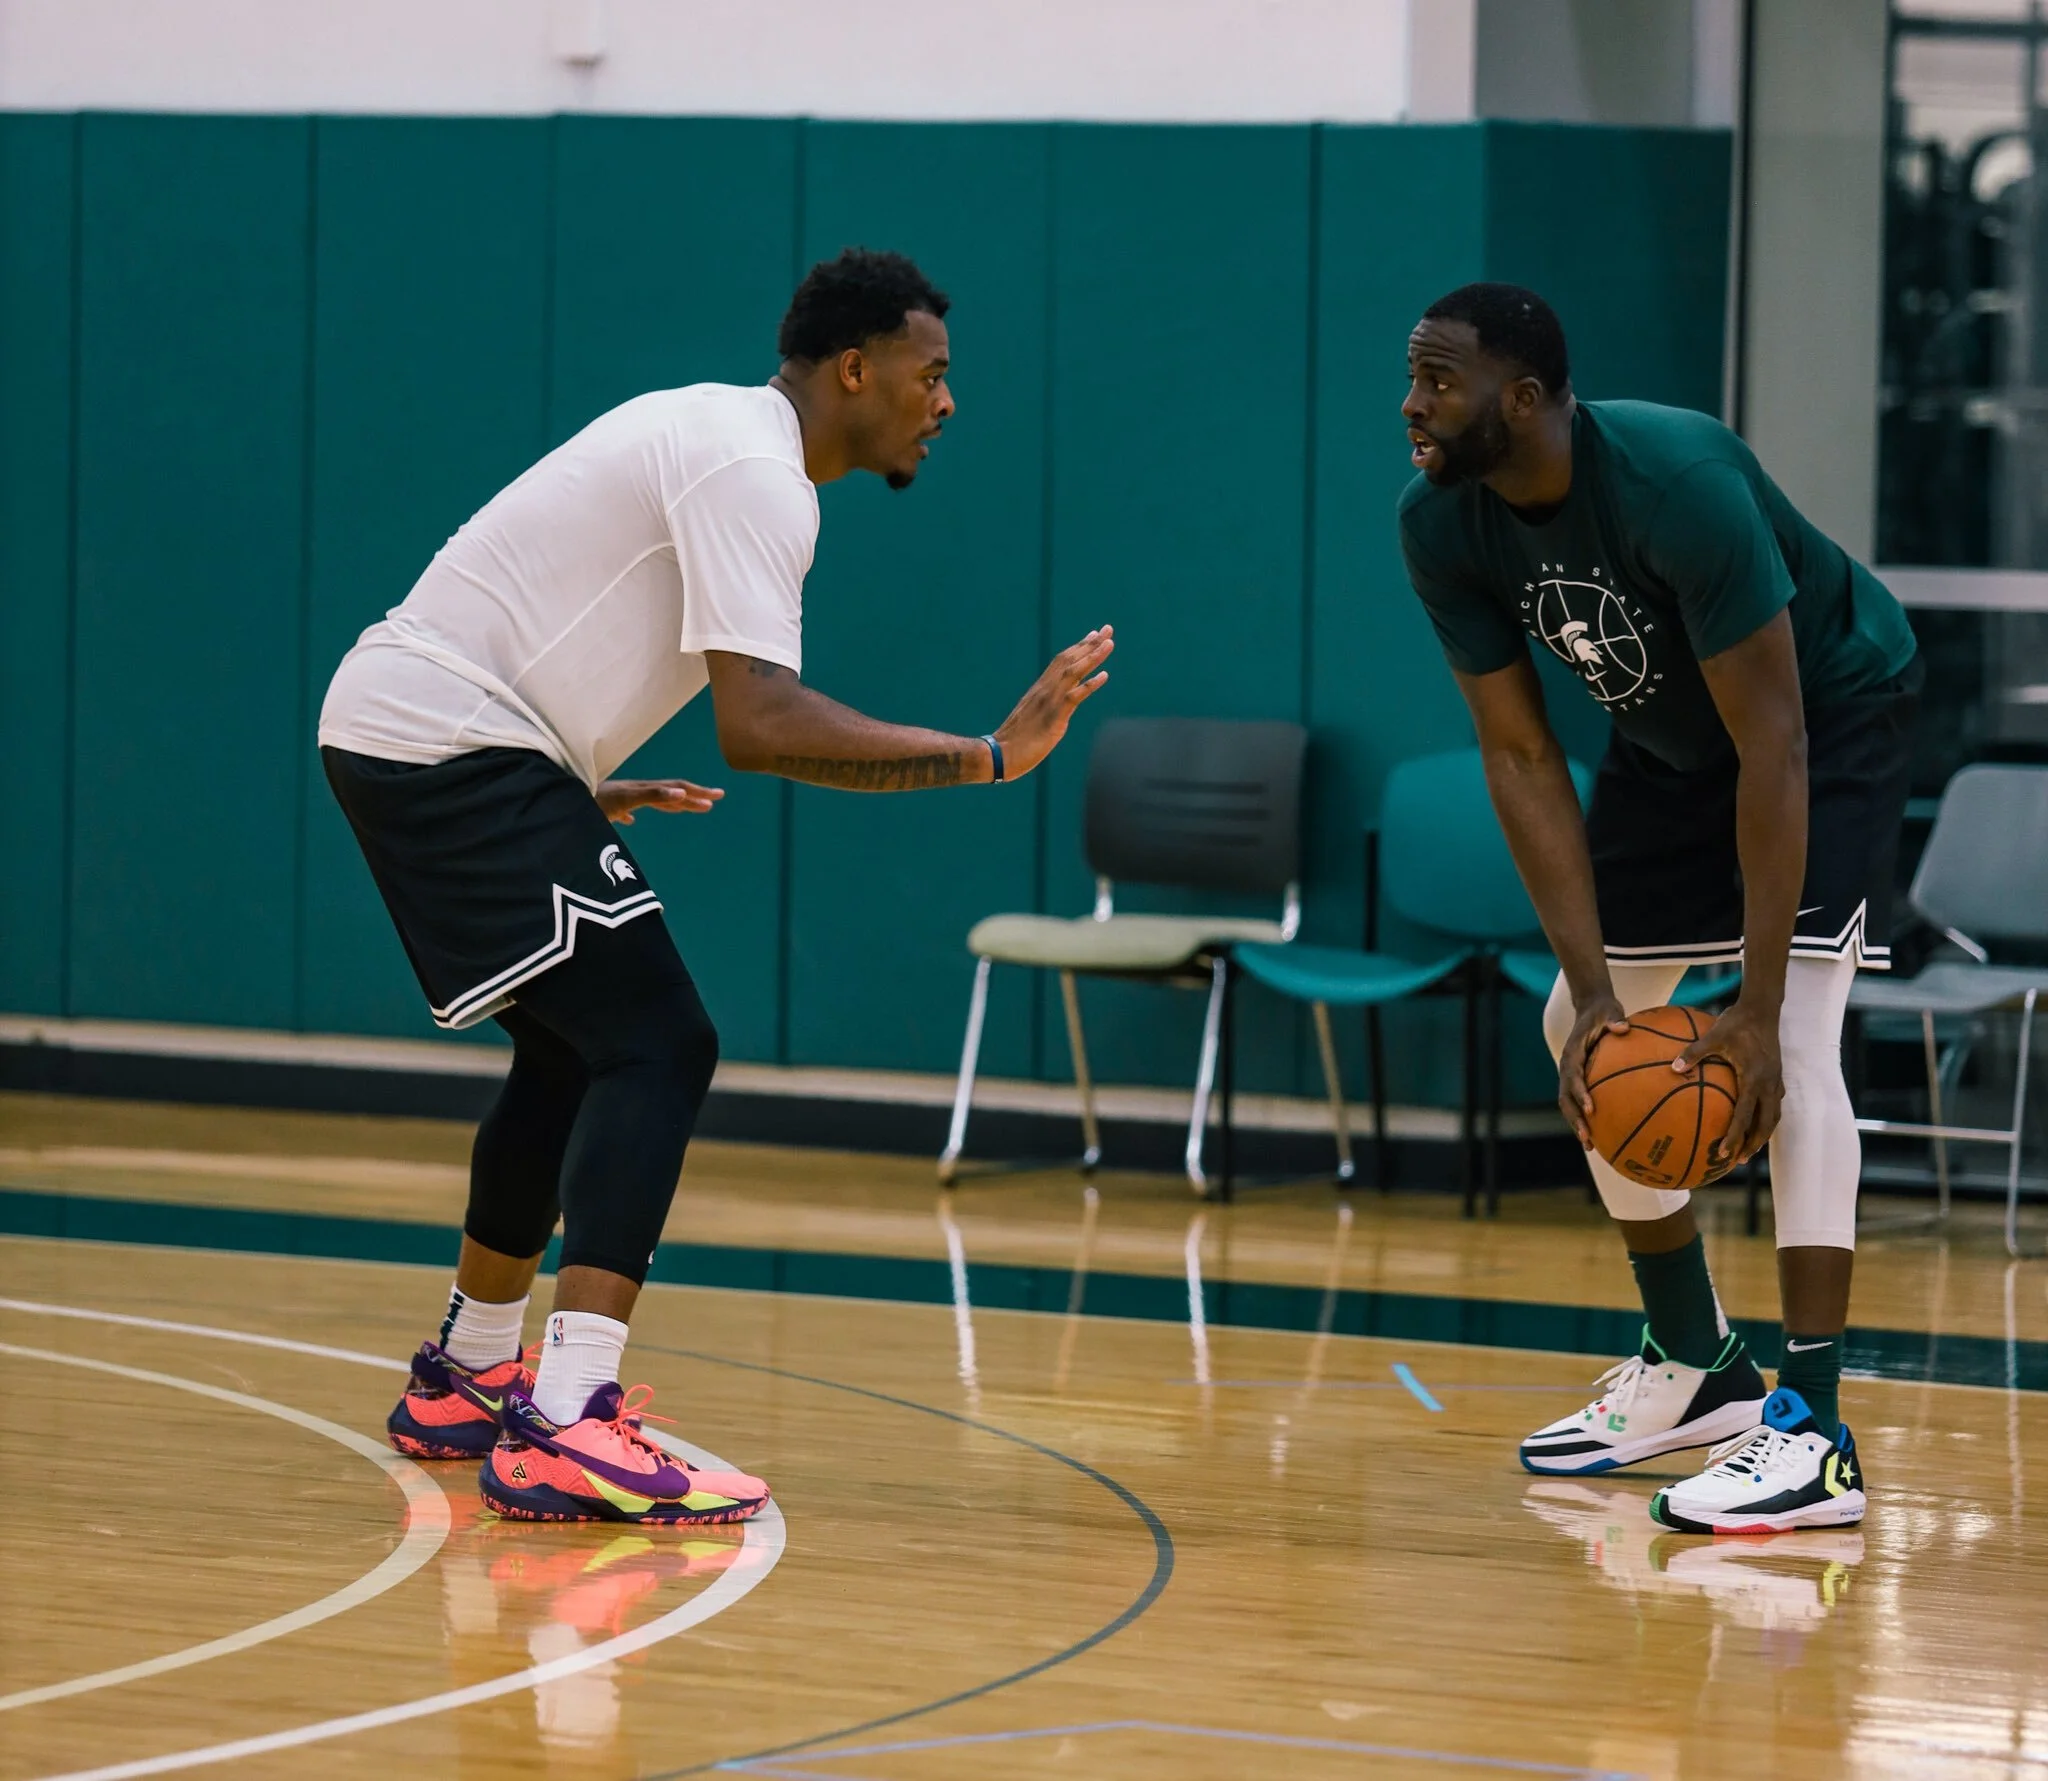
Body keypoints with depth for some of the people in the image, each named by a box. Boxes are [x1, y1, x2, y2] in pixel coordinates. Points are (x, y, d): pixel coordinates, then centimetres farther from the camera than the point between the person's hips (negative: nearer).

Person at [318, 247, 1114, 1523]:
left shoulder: (714, 437, 16)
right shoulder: (755, 475, -16)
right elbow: (761, 724, -27)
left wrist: (583, 789, 32)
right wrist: (987, 757, -26)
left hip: (397, 727, 11)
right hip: (455, 744, -11)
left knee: (574, 1052, 22)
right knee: (656, 1045, -15)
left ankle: (470, 1380, 35)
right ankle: (566, 1431, -25)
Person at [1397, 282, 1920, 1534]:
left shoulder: (1675, 483, -38)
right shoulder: (1443, 526, -18)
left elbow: (1773, 748, -35)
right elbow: (1522, 757, -13)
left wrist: (1757, 1015, -37)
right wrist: (1593, 987, -23)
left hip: (1839, 712, -7)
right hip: (1671, 734, 8)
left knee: (1796, 1039, -23)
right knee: (1586, 1039, 8)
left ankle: (1812, 1431, -27)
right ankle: (1697, 1370, 24)